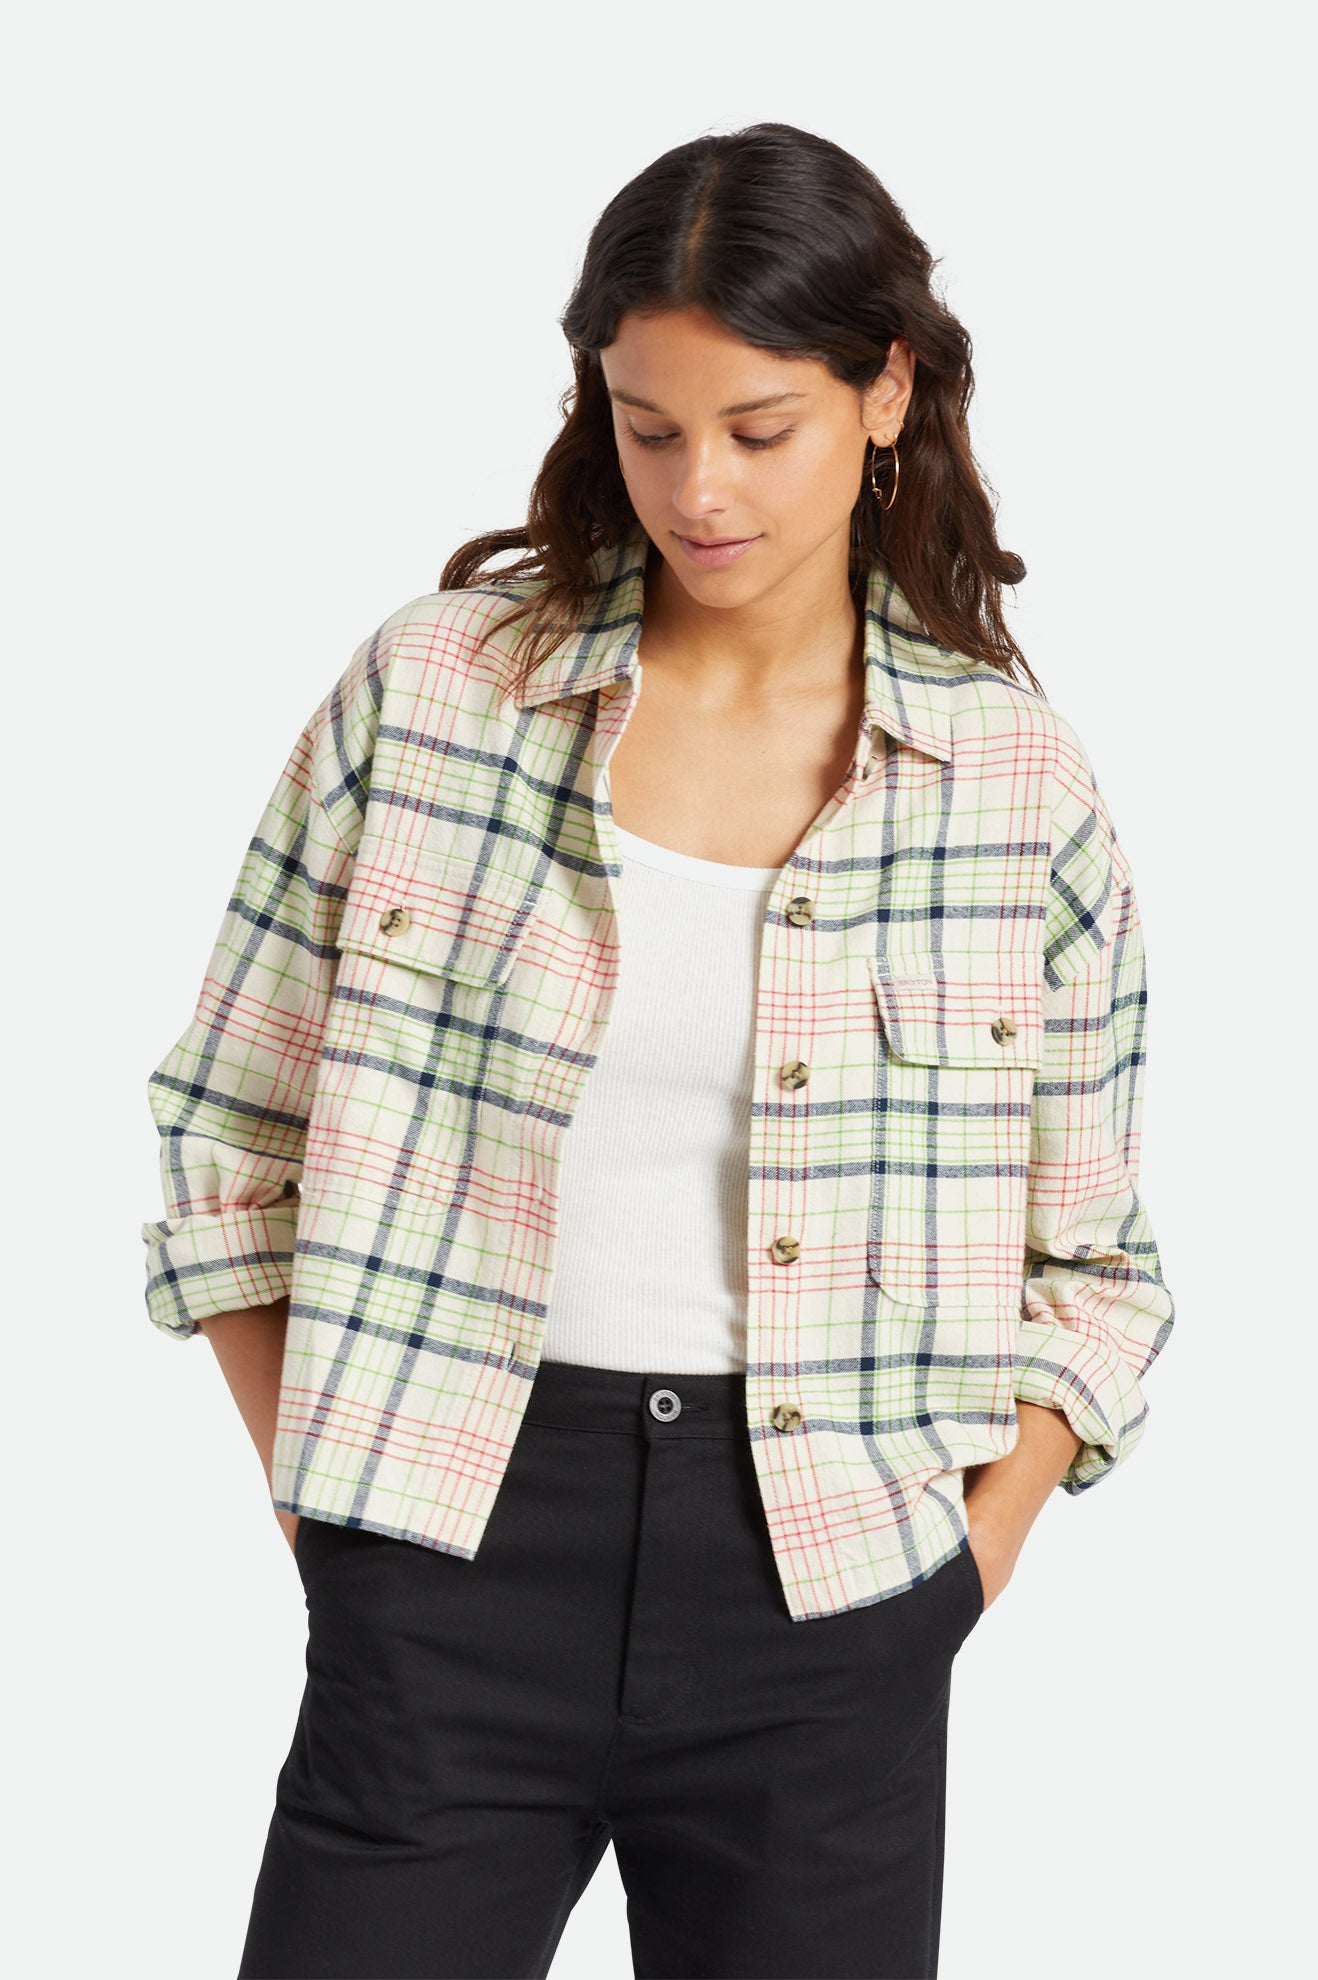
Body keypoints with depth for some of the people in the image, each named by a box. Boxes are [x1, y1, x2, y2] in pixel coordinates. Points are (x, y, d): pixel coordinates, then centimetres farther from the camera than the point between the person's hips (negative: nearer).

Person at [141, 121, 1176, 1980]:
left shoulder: (1017, 777, 1)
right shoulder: (430, 686, 0)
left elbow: (1087, 1269, 7)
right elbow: (232, 1137, 4)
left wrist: (967, 1565, -3)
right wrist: (324, 1511, -1)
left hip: (821, 1571, 1)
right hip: (452, 1553, 0)